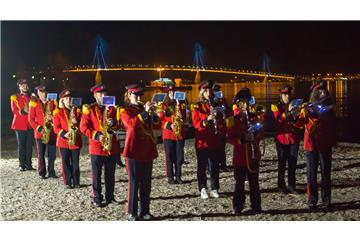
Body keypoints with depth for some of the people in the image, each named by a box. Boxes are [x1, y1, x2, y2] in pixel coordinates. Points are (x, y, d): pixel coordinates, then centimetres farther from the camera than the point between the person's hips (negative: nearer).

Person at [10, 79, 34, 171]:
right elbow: (14, 110, -4)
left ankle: (29, 164, 8)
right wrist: (24, 111, -16)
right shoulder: (15, 97, 5)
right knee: (21, 145, 0)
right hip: (20, 124, -3)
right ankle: (22, 165, 5)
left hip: (30, 125, 3)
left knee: (29, 145, 2)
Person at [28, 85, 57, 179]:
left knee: (52, 154, 5)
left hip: (51, 132, 2)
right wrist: (39, 128, -11)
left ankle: (51, 172, 16)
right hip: (40, 133, -2)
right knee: (41, 154, 3)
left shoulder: (52, 103, 9)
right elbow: (31, 119, 0)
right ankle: (42, 173, 12)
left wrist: (52, 118, -12)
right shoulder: (34, 103, 2)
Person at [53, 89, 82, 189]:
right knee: (66, 162, 3)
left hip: (76, 141, 1)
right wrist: (64, 134, -18)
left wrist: (76, 123, -13)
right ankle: (67, 182, 12)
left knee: (75, 162, 4)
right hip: (63, 141, -1)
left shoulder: (77, 111, 8)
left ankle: (76, 182, 13)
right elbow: (56, 127, -3)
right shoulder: (58, 112, 2)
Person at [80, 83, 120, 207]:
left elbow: (118, 125, 14)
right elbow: (83, 127, -8)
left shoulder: (111, 108, 11)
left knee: (110, 174, 11)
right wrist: (97, 135, -19)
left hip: (112, 146, 4)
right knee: (97, 174, 3)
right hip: (97, 147, -4)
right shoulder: (89, 109, -2)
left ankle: (110, 197, 23)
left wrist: (113, 124, -9)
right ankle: (97, 199, 13)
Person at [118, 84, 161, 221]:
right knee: (134, 182, -1)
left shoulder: (144, 109, 16)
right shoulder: (125, 111, -1)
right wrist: (145, 112, -24)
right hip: (134, 151, -5)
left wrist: (152, 113, -9)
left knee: (146, 183, 9)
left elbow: (158, 125, 8)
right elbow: (131, 124, -23)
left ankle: (145, 211, 17)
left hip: (148, 150, 6)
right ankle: (132, 212, 7)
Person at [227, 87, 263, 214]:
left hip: (253, 155, 2)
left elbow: (261, 133, 10)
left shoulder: (254, 117, 6)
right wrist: (243, 139, -23)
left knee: (254, 182, 8)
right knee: (240, 183, 6)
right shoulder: (233, 119, -4)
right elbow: (230, 138, -8)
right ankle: (238, 207, 16)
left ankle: (256, 206, 18)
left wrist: (255, 136, -12)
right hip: (239, 156, -2)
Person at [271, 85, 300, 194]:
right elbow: (279, 118, -17)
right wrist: (288, 112, -32)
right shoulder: (276, 107, 4)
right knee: (282, 163, -2)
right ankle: (281, 186, 6)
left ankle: (291, 185, 12)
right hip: (282, 138, -3)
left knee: (292, 163, 4)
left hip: (293, 138, 3)